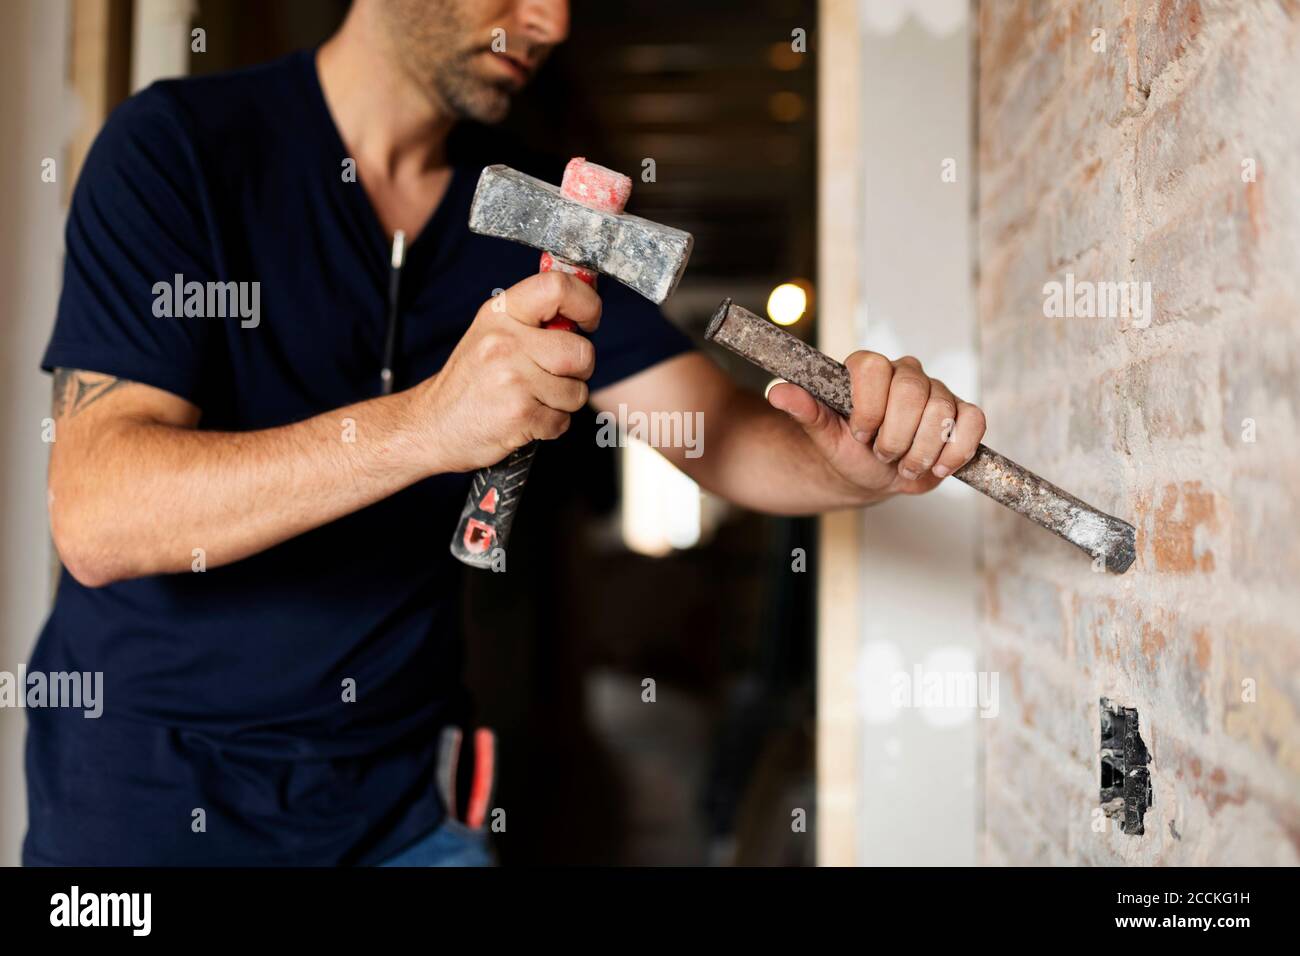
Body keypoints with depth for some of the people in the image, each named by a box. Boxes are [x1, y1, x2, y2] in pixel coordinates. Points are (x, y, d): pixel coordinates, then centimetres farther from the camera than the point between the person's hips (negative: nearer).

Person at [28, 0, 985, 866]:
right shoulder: (181, 144, -14)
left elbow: (724, 431, -4)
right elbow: (95, 517, -24)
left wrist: (864, 456, -26)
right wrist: (427, 424, -37)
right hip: (146, 801, -4)